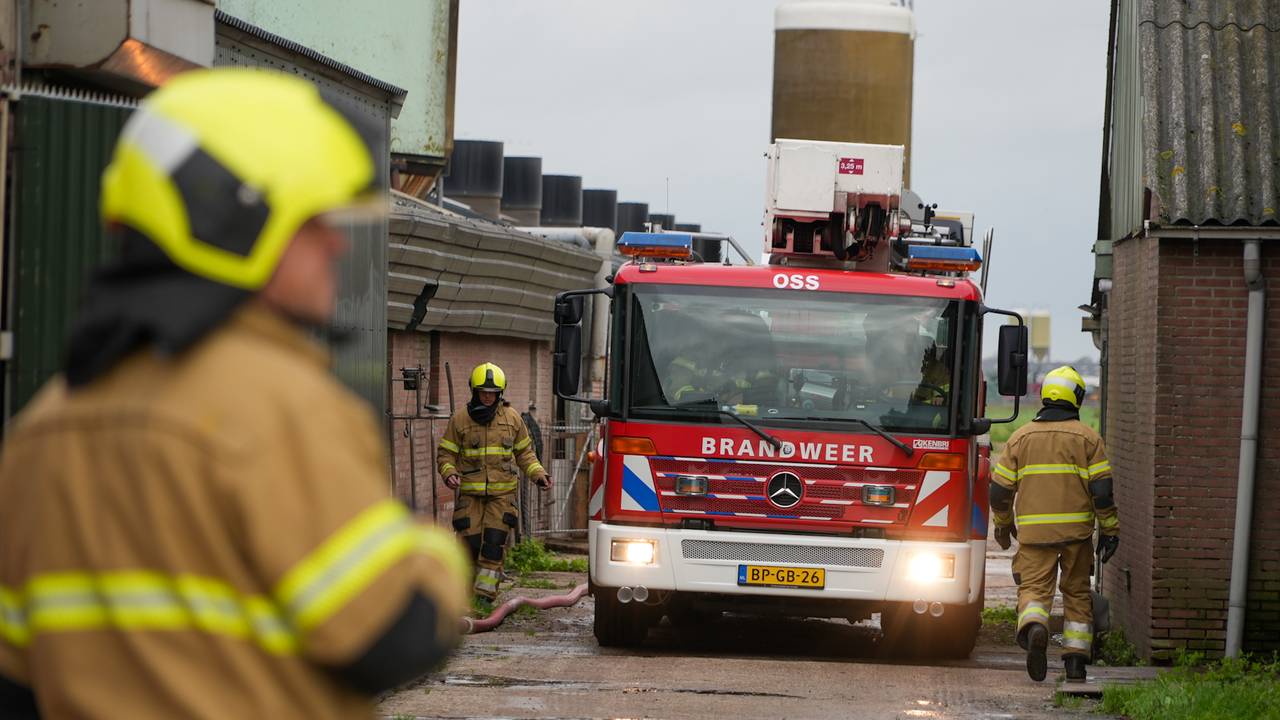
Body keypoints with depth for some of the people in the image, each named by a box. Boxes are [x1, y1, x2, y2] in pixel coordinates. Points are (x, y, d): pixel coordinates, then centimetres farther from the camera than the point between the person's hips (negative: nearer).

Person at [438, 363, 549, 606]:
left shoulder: (511, 418, 6)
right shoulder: (460, 419, 1)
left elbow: (524, 452, 16)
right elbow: (445, 453, 5)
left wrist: (538, 474, 2)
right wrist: (449, 474, -14)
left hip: (502, 493, 1)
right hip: (470, 493, -1)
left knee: (494, 542, -8)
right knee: (469, 542, -4)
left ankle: (486, 592, -5)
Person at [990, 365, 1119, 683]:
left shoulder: (1021, 437, 5)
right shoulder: (1088, 438, 0)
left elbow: (1000, 488, 7)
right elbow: (1101, 489, -6)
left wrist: (1002, 523, 23)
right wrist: (1110, 530, 2)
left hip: (1033, 530, 0)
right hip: (1076, 531, 0)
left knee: (1035, 588, 0)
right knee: (1077, 592, 13)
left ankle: (1034, 628, -31)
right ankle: (1075, 657, 12)